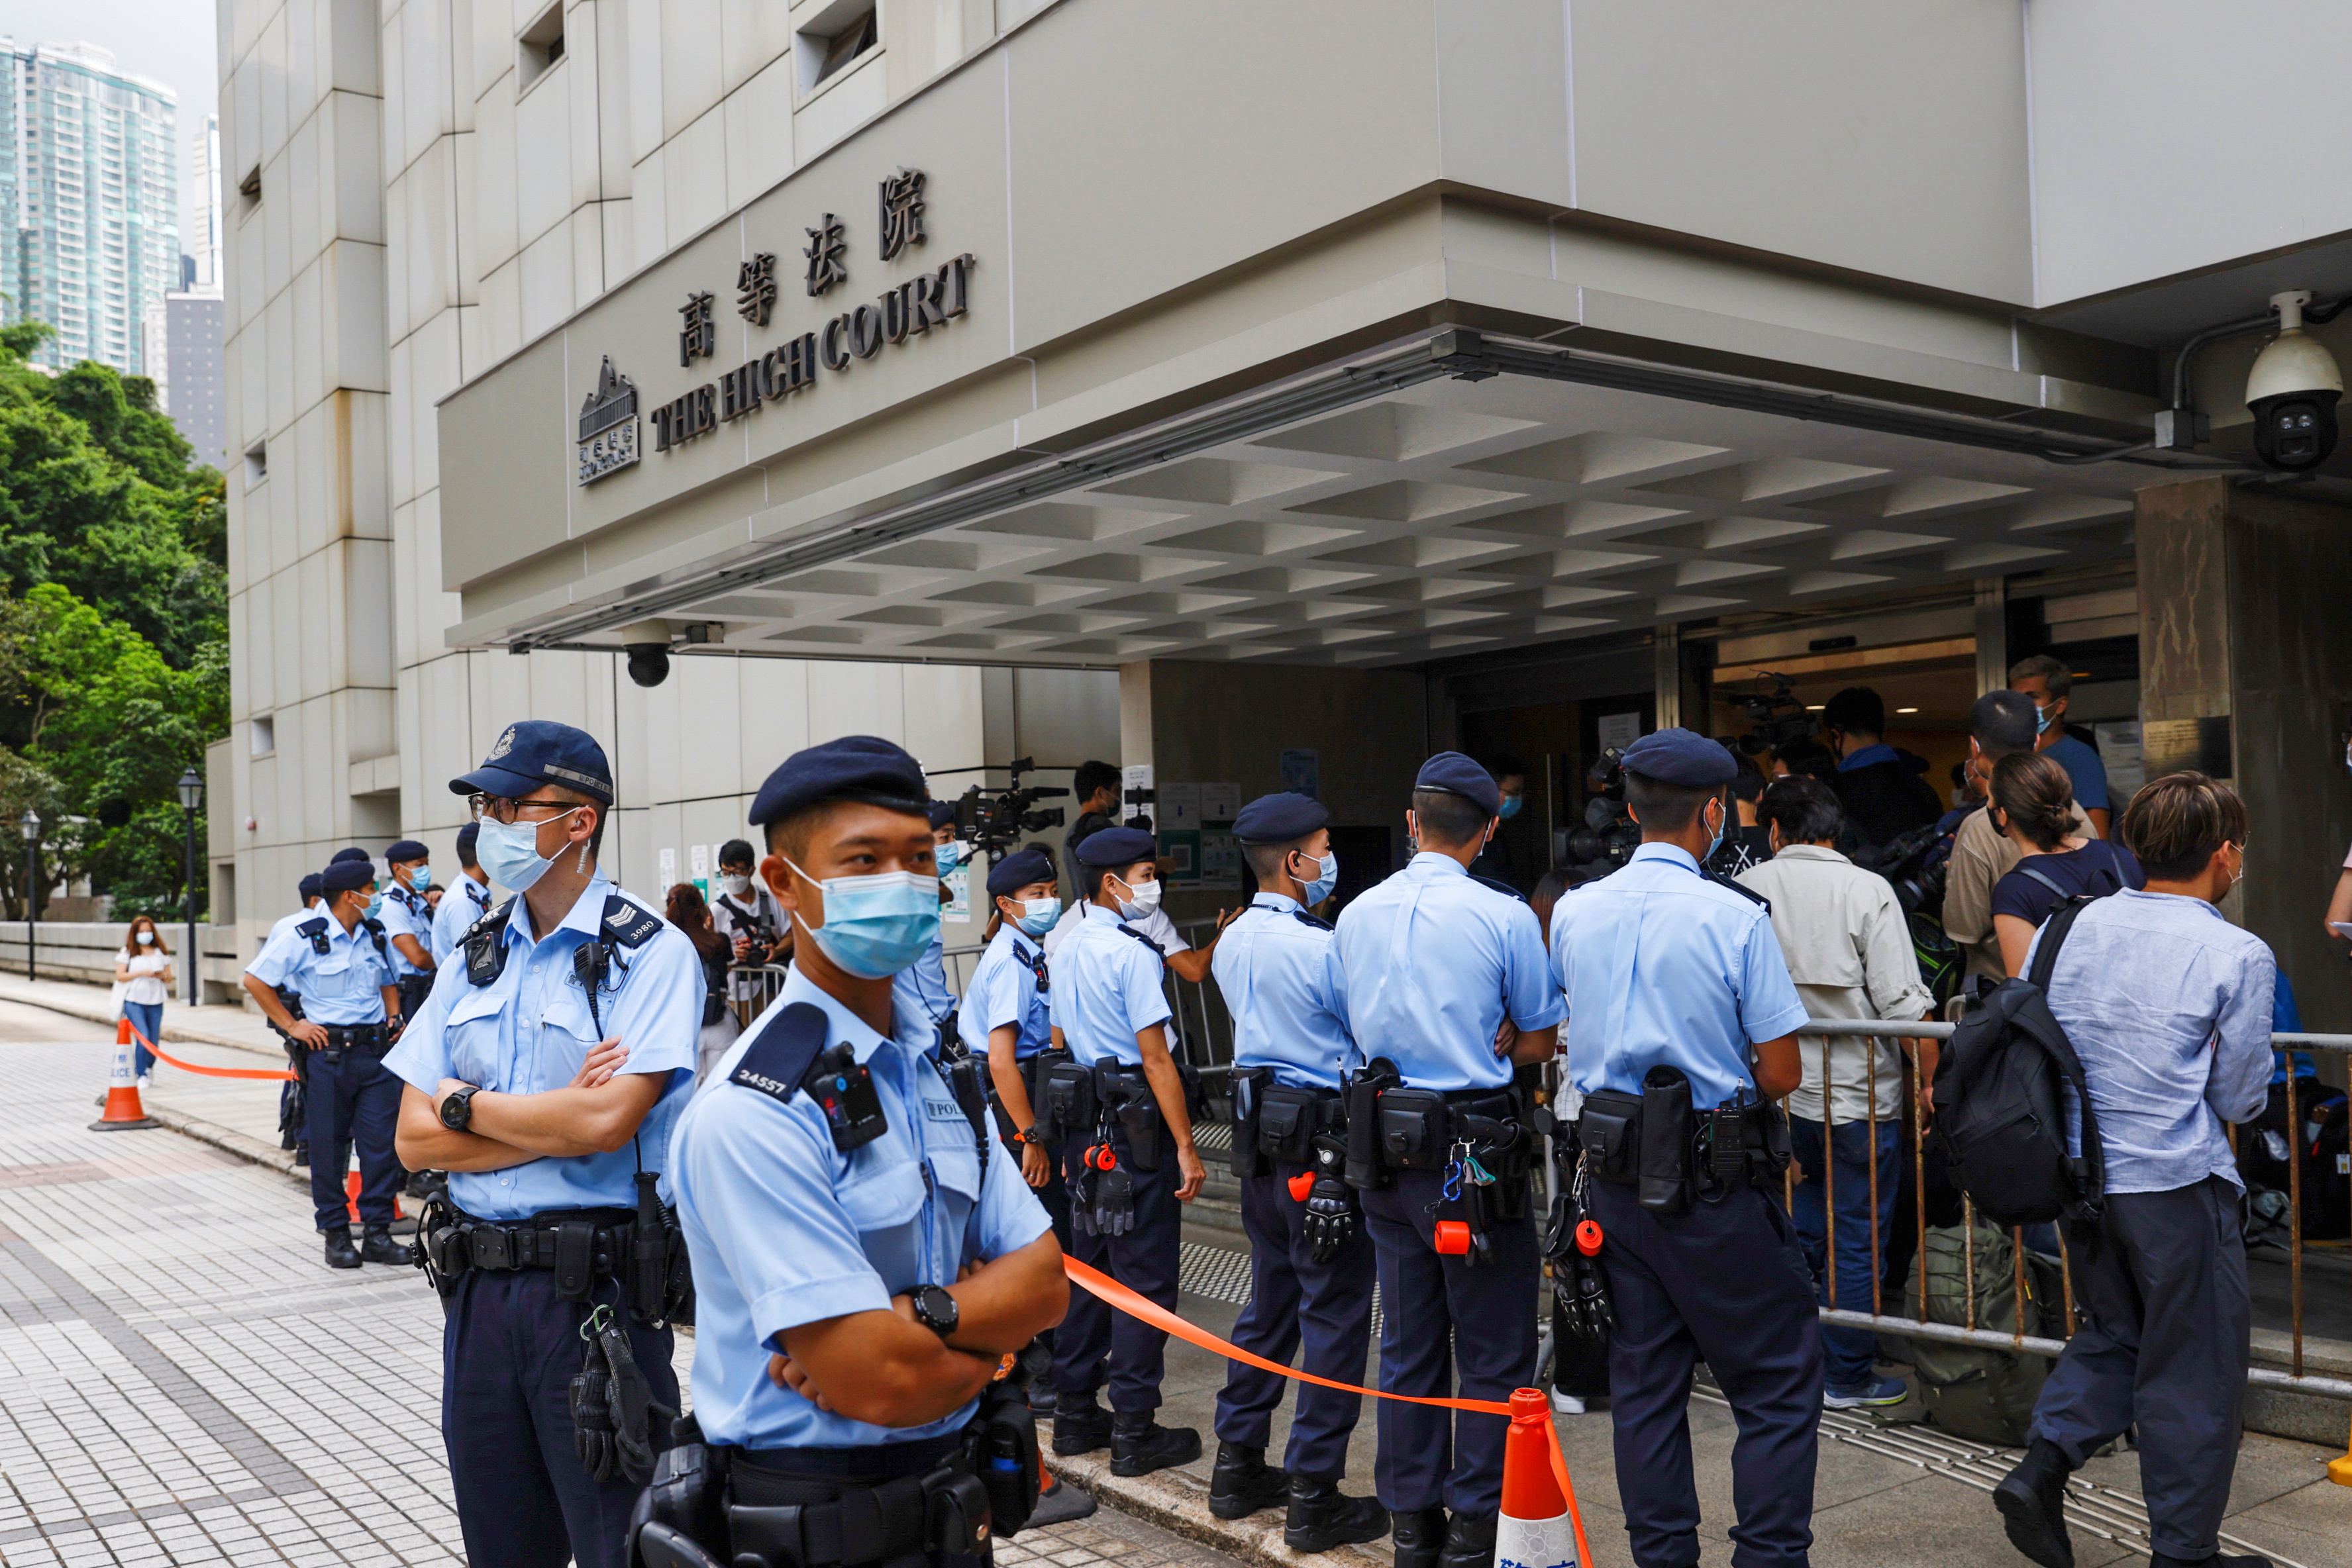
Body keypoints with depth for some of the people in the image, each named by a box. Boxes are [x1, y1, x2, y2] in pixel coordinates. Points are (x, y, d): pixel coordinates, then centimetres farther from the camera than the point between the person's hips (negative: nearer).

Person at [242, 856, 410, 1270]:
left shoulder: (377, 934, 11)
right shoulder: (305, 937, -5)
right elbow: (255, 980, -2)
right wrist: (291, 1025, -4)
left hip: (375, 1050, 4)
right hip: (328, 1052, -4)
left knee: (382, 1142, -1)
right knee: (328, 1146, 4)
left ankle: (377, 1232, 7)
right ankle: (335, 1234, 14)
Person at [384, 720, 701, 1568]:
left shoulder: (650, 951, -9)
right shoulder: (475, 957, 10)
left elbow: (604, 1122, -21)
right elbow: (416, 1138, 4)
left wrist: (464, 1102, -6)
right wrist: (555, 1124, -11)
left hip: (596, 1284, -6)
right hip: (478, 1282, 6)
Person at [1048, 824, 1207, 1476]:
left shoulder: (1068, 951, 12)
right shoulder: (1131, 952, -15)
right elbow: (1156, 1059, -18)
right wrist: (1186, 1148, -15)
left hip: (1083, 1126, 9)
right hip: (1135, 1126, -9)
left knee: (1089, 1267, 15)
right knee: (1145, 1278, -2)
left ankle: (1075, 1415, 22)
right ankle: (1135, 1432, 2)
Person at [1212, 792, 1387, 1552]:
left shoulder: (1232, 943, 7)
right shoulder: (1320, 947, -18)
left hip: (1258, 1138, 8)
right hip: (1321, 1143, -8)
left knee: (1270, 1299, 18)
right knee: (1334, 1315, 0)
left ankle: (1238, 1467, 26)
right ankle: (1314, 1499, 4)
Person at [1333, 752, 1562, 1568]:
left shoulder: (1356, 915, 4)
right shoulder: (1504, 917, -11)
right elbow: (1538, 1041, -2)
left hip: (1385, 1154, 5)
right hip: (1476, 1154, -5)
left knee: (1407, 1343, 14)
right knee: (1491, 1348, 7)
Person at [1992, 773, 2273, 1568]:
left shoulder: (2073, 926, 1)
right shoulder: (2239, 955, -12)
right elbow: (2241, 1098, -7)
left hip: (2078, 1174, 5)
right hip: (2178, 1185, -5)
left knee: (2112, 1334, 23)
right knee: (2192, 1369, 10)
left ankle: (2041, 1468, 8)